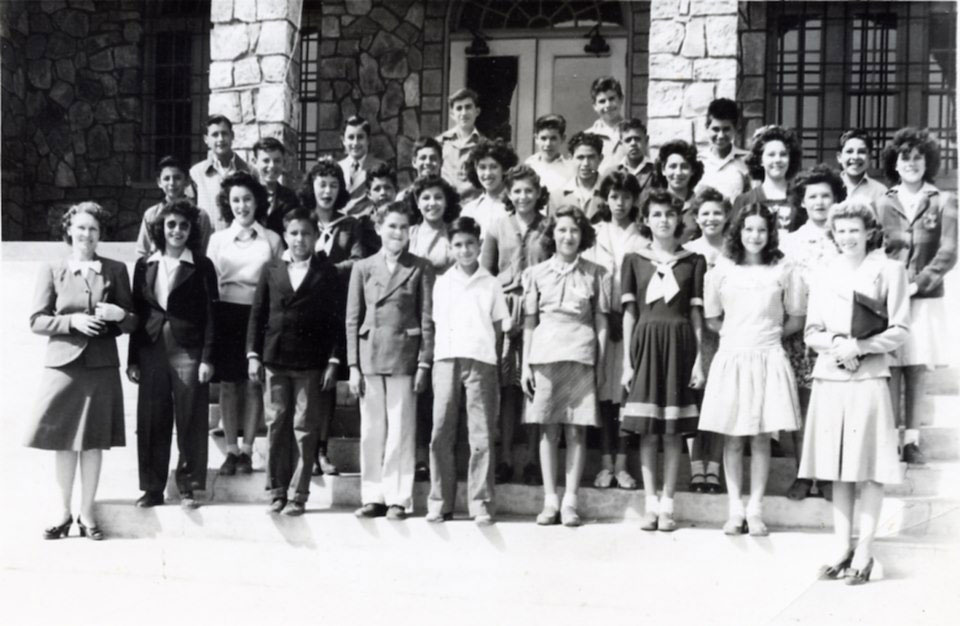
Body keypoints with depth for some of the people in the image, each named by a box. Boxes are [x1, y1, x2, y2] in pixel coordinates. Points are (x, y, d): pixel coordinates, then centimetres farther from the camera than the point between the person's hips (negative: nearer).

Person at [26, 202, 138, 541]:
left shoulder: (115, 270, 6)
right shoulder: (52, 271, 4)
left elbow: (132, 321, 9)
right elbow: (37, 320, 1)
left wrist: (120, 315, -14)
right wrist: (72, 321, -14)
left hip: (101, 366, 0)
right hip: (62, 364, 0)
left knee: (93, 443, 4)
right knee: (63, 443, 4)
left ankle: (87, 513, 16)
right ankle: (64, 512, 16)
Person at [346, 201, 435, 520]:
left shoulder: (420, 269, 4)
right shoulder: (362, 268, 9)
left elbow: (428, 319, 2)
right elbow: (352, 320, 8)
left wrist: (424, 362, -5)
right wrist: (353, 365, 1)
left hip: (404, 357, -2)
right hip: (369, 356, 2)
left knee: (400, 430, -1)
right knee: (371, 430, 5)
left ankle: (398, 498, 5)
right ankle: (373, 496, 12)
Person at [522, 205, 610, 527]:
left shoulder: (595, 274, 8)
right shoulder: (537, 273, 9)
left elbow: (601, 322, 8)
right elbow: (529, 322, 10)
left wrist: (601, 362, 1)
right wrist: (525, 365, 4)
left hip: (580, 355, -1)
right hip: (544, 353, 1)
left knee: (576, 429, -2)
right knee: (548, 428, 1)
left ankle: (570, 501, 2)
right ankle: (550, 501, 6)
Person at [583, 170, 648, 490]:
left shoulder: (641, 240, 6)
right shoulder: (594, 234, 10)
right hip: (599, 317, 1)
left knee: (626, 390, -1)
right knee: (603, 390, 0)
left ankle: (621, 464, 3)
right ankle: (605, 463, 5)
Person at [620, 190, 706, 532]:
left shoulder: (693, 261, 7)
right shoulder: (634, 260, 7)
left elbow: (697, 313, 5)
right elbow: (629, 312, 6)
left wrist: (699, 359, -2)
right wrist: (626, 362, 1)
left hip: (680, 342, 0)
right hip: (646, 340, 0)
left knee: (674, 430, 1)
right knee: (647, 430, 0)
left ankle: (667, 505, 6)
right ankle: (650, 504, 7)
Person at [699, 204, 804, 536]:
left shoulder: (782, 271, 2)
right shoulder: (721, 270, 4)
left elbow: (796, 319, 10)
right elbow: (711, 319, 12)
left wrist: (770, 333, 3)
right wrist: (736, 334, 5)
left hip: (767, 359, -1)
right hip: (731, 358, 1)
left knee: (762, 439, 2)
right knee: (732, 440, 3)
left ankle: (755, 510, 8)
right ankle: (735, 509, 10)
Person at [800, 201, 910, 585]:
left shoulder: (888, 270, 2)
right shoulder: (824, 275, 14)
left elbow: (899, 332, -3)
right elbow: (811, 332, 11)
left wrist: (859, 345, -16)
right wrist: (835, 344, -10)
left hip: (869, 377, -4)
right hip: (829, 377, 4)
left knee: (869, 466, -3)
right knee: (837, 467, 6)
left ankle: (864, 552, 2)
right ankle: (842, 548, 12)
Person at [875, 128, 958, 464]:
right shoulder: (882, 203, 6)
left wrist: (918, 283, -14)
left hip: (925, 300, 0)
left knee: (916, 371, 4)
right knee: (891, 371, -2)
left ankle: (912, 439, 11)